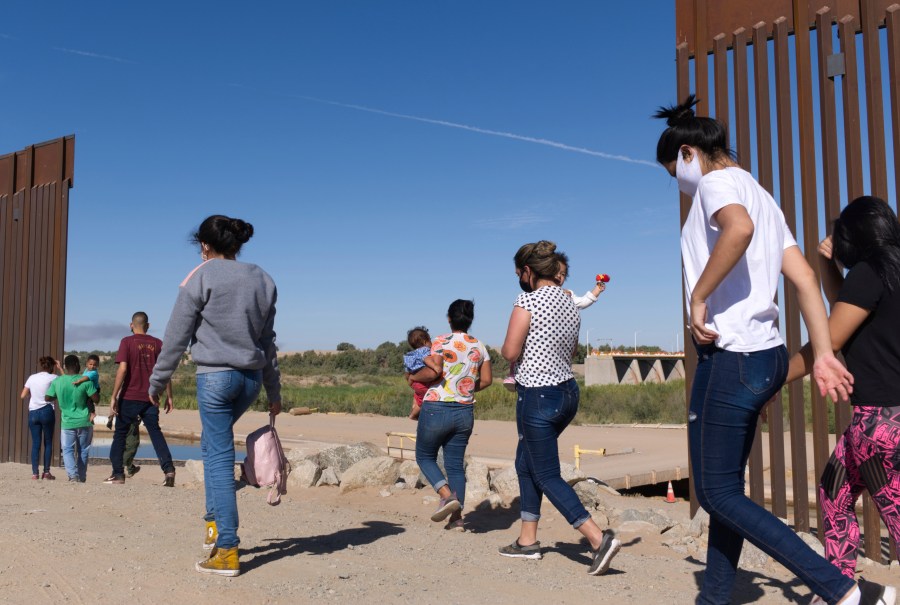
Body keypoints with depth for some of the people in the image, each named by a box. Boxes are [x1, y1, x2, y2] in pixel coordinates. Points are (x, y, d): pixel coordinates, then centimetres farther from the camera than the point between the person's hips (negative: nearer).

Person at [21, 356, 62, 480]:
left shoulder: (32, 378, 8)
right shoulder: (52, 378, -4)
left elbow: (23, 396, 10)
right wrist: (59, 369, 10)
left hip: (33, 413, 3)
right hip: (47, 411, -3)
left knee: (35, 443, 5)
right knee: (48, 442, 5)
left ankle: (35, 473, 2)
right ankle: (46, 472, 3)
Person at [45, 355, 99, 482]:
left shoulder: (57, 382, -3)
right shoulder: (85, 382, -12)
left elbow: (48, 398, 8)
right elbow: (96, 399, -10)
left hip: (67, 423, 1)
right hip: (84, 422, -1)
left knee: (68, 450, 6)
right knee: (83, 451, 12)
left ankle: (73, 474, -15)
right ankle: (81, 478, 18)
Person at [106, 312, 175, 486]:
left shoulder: (127, 342, -3)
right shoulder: (157, 343, 6)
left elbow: (122, 369, -12)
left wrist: (114, 396, -10)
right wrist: (168, 397, 9)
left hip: (129, 397, -2)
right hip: (151, 398, 2)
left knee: (120, 434, 11)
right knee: (155, 432, 6)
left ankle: (118, 474, 12)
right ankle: (168, 469, -11)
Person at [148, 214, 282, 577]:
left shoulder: (201, 278, -6)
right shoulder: (262, 280, 8)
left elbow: (176, 336, -3)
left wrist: (158, 381, 8)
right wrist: (273, 391, 18)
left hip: (215, 376, -5)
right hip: (251, 378, 5)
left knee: (219, 457, -1)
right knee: (213, 444, 25)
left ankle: (227, 550, 1)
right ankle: (215, 521, 24)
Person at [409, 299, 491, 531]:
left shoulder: (441, 342, -10)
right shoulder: (479, 346, 6)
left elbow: (432, 372, -20)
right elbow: (486, 380, 8)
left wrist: (413, 376, -2)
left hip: (437, 409, -5)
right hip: (465, 412, 5)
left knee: (425, 456, 13)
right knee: (455, 463, 12)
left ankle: (447, 495, -7)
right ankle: (457, 517, 10)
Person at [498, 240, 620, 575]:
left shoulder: (528, 301, -16)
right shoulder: (570, 303, 8)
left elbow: (510, 353, -17)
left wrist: (506, 348, 5)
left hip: (538, 398, -9)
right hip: (568, 392, 9)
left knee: (547, 475, 1)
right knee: (526, 463, 20)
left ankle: (599, 538, -7)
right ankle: (527, 540, 27)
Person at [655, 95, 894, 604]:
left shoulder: (717, 181, -7)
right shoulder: (759, 194, 20)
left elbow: (738, 227, -33)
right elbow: (805, 278, 11)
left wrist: (698, 298, -22)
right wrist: (824, 354, 6)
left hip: (732, 358, -10)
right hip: (766, 354, 10)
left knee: (717, 494, -1)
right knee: (727, 487, 16)